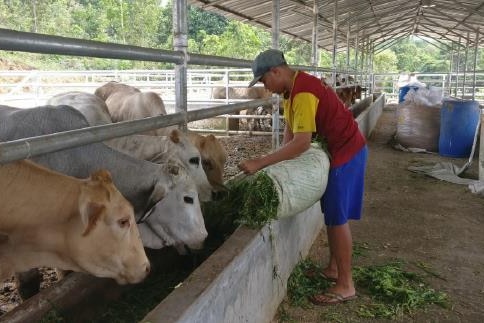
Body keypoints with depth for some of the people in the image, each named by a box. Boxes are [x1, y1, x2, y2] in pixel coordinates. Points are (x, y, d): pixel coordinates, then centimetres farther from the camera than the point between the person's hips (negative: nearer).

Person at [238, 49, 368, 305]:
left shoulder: (303, 93, -28)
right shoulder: (292, 87, 5)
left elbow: (302, 143, -36)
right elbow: (290, 129, 2)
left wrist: (261, 163, -37)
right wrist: (279, 163, -9)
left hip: (346, 151, -10)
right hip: (335, 149, 10)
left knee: (337, 218, -4)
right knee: (331, 213, 16)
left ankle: (345, 286, 7)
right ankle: (333, 269, 29)